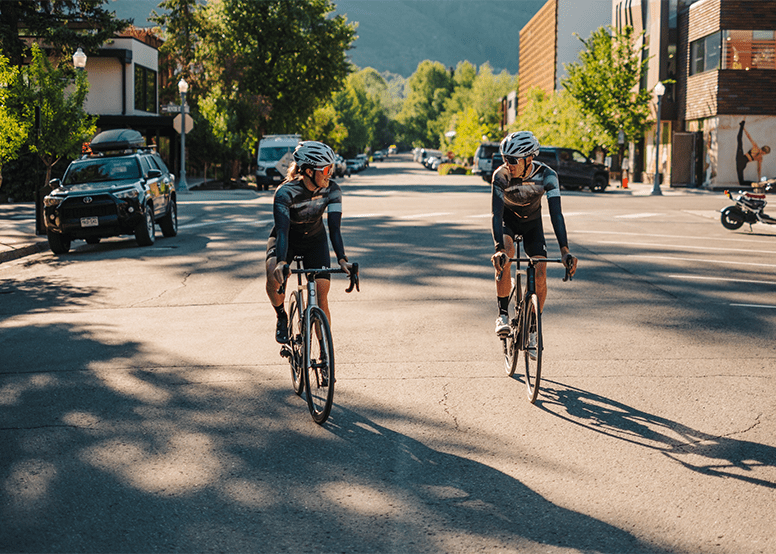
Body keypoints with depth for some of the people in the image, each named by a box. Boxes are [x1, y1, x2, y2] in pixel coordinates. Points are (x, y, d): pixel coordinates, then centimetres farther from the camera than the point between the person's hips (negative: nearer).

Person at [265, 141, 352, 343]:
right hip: (287, 240, -2)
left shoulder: (332, 190, -22)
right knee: (274, 275, -33)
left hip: (315, 241, 2)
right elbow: (282, 229, -41)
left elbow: (334, 227, -29)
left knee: (321, 293, -12)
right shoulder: (285, 192, -32)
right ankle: (282, 317, -4)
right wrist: (281, 262, -57)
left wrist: (342, 259, -44)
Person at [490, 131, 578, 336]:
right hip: (508, 220, -1)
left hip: (532, 221, 1)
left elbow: (556, 213, -37)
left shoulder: (547, 176, -30)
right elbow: (496, 214, -39)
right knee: (506, 254, -32)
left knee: (540, 273, -12)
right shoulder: (501, 176, -32)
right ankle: (503, 314, -22)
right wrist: (499, 249, -54)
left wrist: (564, 250, -49)